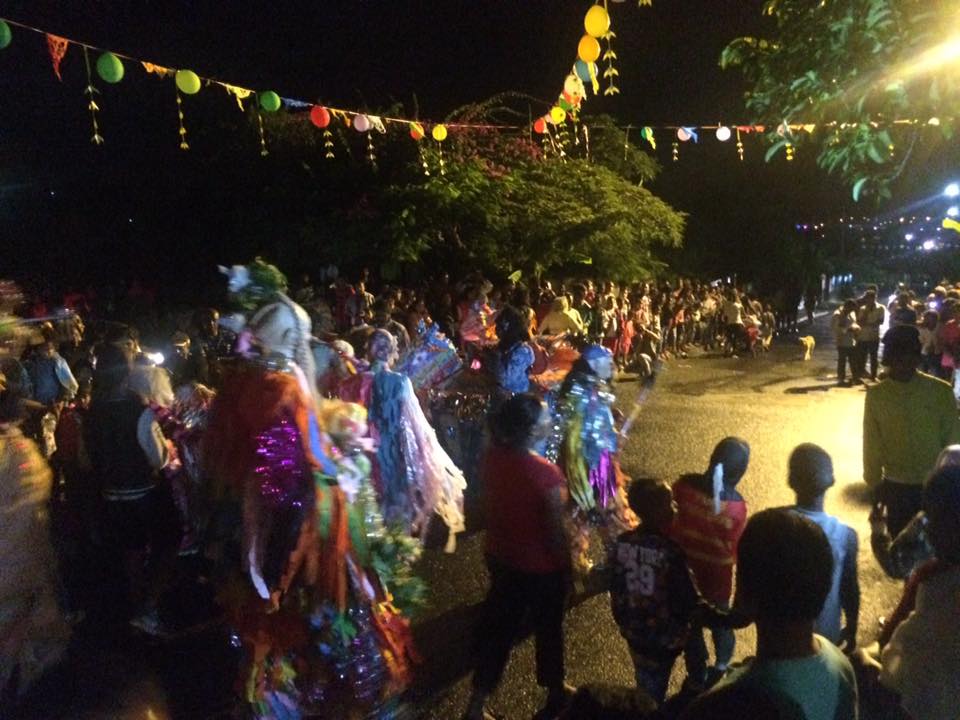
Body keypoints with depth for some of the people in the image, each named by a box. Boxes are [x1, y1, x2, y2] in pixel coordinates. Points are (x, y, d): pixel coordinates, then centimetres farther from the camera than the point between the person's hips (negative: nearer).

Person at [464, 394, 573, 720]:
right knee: (548, 629, 21)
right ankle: (555, 691, 47)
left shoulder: (492, 456, -13)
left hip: (500, 556, 5)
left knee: (497, 624, 22)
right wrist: (567, 566, -6)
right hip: (541, 566, -5)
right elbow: (555, 531, -21)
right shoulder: (545, 473, -31)